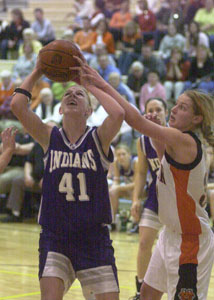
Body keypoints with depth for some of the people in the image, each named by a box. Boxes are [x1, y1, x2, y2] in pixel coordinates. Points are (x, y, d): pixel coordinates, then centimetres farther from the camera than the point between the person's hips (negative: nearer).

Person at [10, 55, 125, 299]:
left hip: (94, 238, 0)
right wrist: (38, 71, 0)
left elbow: (118, 114, -22)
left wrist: (91, 84, -9)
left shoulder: (98, 139, 0)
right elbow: (17, 105, -9)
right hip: (55, 237, 0)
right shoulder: (49, 138, 4)